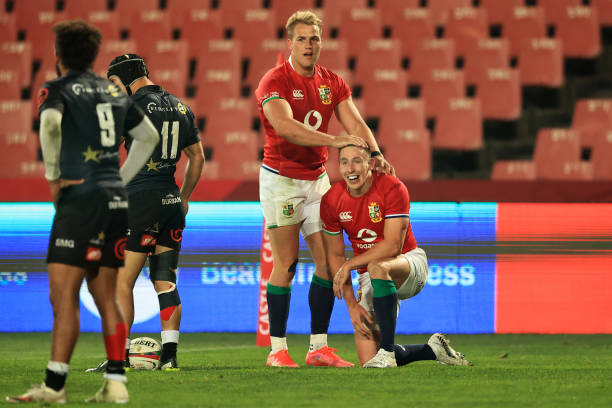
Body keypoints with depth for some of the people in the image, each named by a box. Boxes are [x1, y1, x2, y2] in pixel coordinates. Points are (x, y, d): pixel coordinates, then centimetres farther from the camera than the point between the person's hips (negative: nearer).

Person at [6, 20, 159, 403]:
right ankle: (116, 383, 7)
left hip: (81, 197, -7)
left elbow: (51, 122, -25)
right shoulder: (114, 91, 17)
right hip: (116, 200, 7)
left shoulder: (58, 89, -3)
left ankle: (54, 386, -12)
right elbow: (149, 136, 27)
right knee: (106, 295, 11)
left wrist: (53, 177, -15)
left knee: (63, 294, -8)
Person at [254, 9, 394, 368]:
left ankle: (319, 347, 8)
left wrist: (375, 155, -18)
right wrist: (335, 140, -33)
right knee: (286, 264, -6)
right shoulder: (275, 82, -13)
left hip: (317, 177, 6)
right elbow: (285, 126, -29)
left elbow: (356, 125, 1)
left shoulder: (333, 83, 7)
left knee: (328, 260, 2)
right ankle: (278, 349, 1)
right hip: (281, 179, -6)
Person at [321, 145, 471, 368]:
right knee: (367, 360, -9)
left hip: (409, 261, -5)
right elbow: (335, 255, 0)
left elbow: (393, 246, -24)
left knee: (377, 267, -42)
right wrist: (352, 305, -8)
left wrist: (349, 265, -24)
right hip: (370, 276, 5)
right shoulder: (331, 202, -6)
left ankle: (387, 350, -35)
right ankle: (433, 349, 17)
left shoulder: (392, 189, -18)